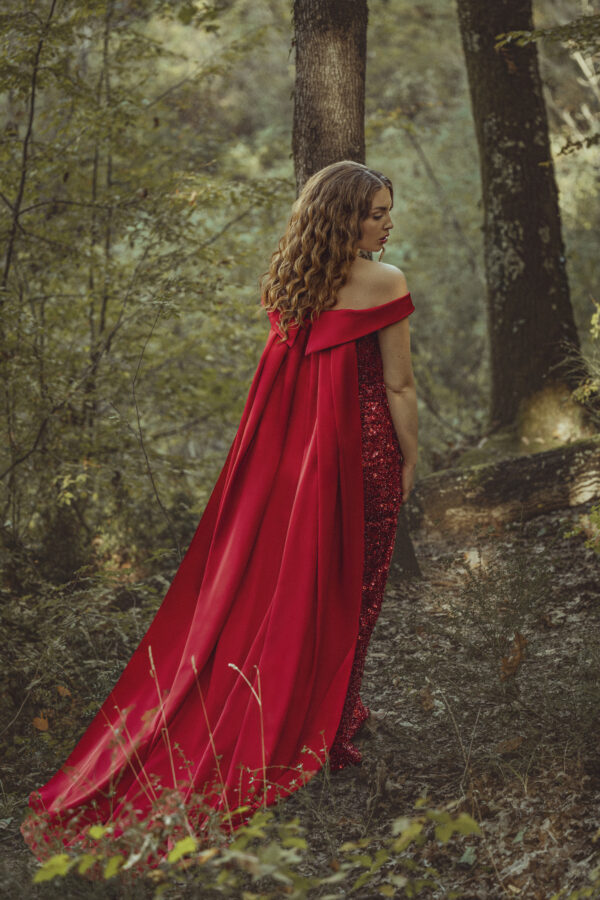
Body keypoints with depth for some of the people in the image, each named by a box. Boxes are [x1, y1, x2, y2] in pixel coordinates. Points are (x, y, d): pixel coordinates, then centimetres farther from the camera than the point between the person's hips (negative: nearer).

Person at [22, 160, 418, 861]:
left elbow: (288, 371, 10)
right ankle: (324, 730, 17)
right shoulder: (384, 283, -14)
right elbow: (397, 387, -11)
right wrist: (410, 458, 0)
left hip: (284, 449, 6)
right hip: (361, 449, -5)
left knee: (256, 574, 15)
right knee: (342, 589, 7)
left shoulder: (284, 278, 4)